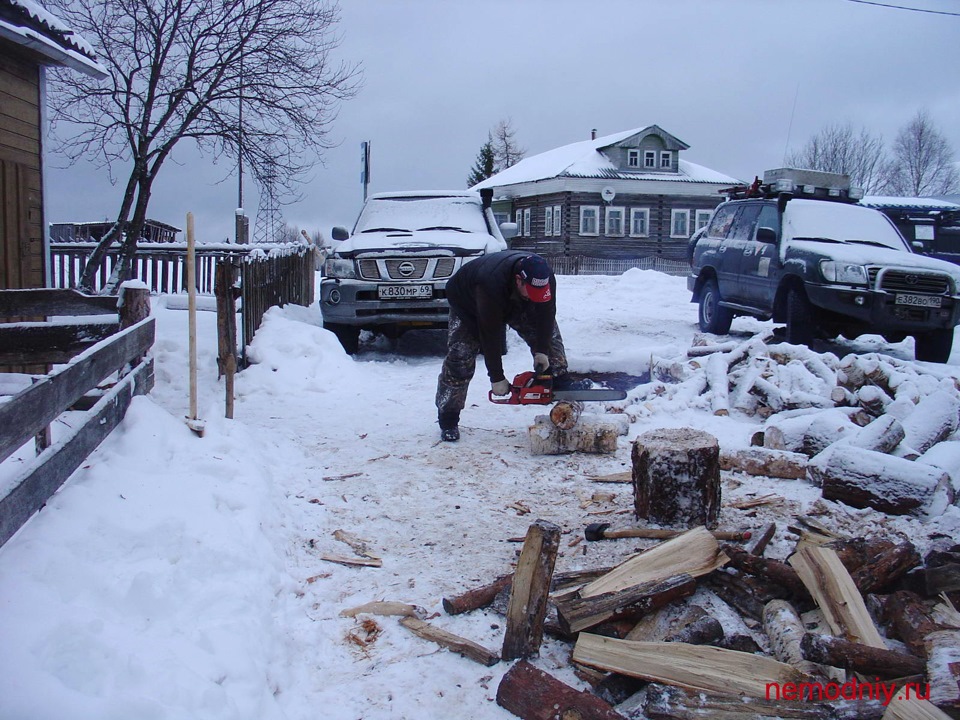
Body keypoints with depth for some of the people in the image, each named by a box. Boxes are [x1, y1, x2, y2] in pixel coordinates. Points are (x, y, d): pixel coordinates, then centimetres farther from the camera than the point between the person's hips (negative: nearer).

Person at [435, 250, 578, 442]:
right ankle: (448, 422, -6)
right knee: (459, 356, -15)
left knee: (548, 333, -5)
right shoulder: (491, 284, -46)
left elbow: (546, 314, -20)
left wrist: (542, 351, -26)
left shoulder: (545, 279, -32)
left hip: (516, 302, 6)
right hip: (468, 303, -5)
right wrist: (496, 378, -32)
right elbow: (490, 334, -38)